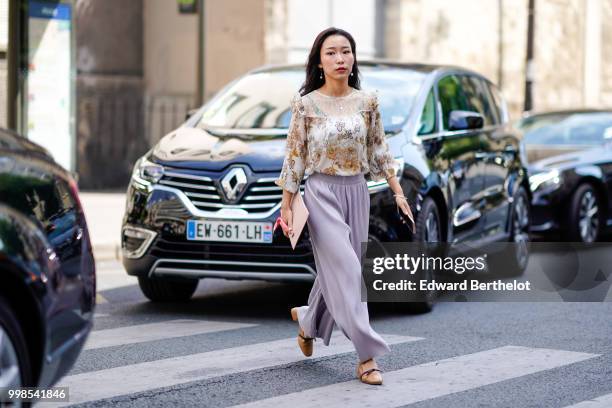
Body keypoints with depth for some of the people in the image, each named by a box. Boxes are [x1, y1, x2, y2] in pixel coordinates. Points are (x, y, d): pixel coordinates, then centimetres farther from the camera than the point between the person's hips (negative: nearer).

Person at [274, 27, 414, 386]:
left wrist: (398, 193, 3)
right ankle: (368, 356, -11)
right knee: (347, 272, -12)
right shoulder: (305, 104, -6)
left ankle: (308, 323, 40)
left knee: (335, 270, 12)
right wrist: (286, 207, -4)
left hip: (357, 193, 4)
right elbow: (295, 157, -3)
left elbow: (380, 151, 9)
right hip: (322, 193, -4)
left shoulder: (367, 101, 3)